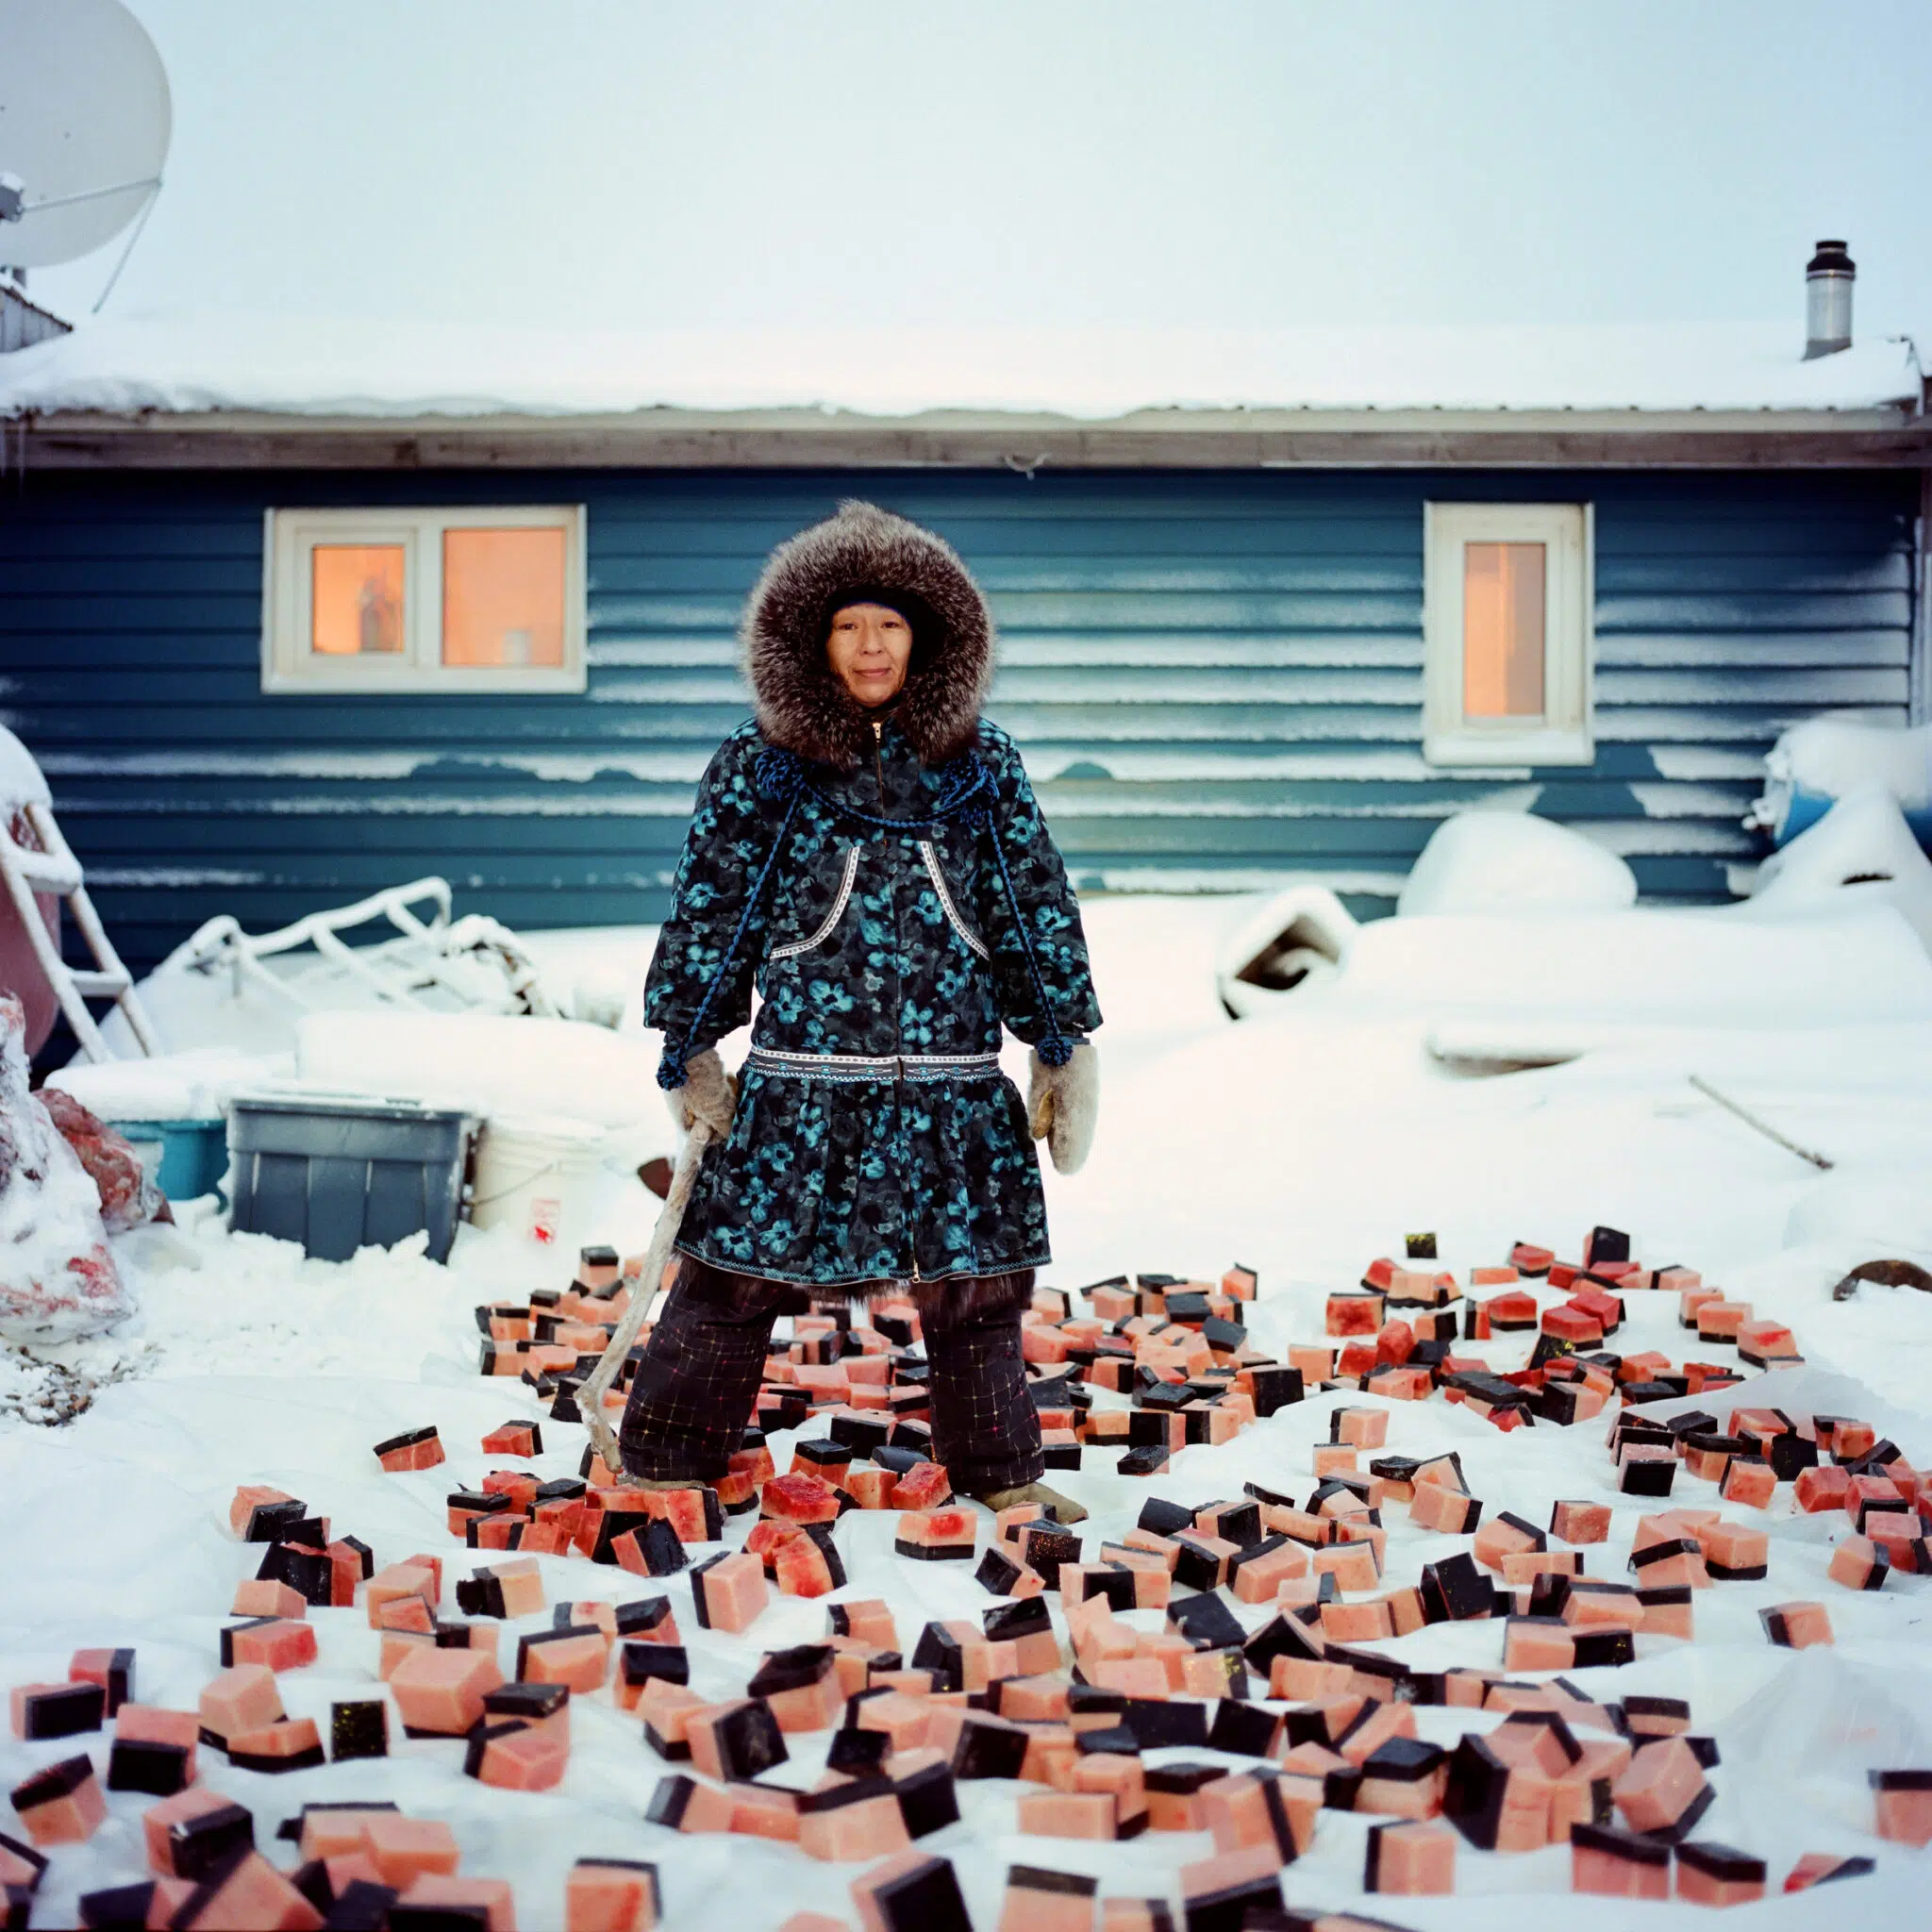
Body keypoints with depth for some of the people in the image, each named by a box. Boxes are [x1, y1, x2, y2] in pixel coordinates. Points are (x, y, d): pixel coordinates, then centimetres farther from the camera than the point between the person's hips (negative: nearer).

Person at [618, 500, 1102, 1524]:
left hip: (954, 1085, 2)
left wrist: (1064, 1048, 9)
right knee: (732, 1278, 1)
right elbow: (704, 913, 6)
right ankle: (658, 1473, 15)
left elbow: (1037, 907, 11)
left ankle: (1002, 1476, 25)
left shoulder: (980, 764, 7)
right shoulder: (757, 766, 2)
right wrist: (690, 1053, 4)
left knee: (974, 1285, 9)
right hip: (797, 1083, -2)